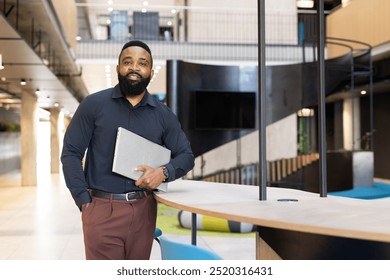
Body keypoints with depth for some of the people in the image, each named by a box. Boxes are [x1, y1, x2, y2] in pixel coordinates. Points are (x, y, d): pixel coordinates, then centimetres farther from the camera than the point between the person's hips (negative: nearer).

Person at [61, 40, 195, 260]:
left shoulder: (163, 114, 8)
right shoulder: (94, 104, 1)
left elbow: (186, 155, 13)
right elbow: (71, 153, 1)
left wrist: (164, 172, -9)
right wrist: (84, 201, -7)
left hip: (143, 211, 3)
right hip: (102, 209, -3)